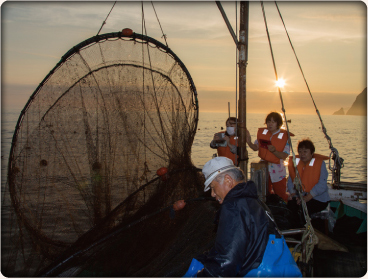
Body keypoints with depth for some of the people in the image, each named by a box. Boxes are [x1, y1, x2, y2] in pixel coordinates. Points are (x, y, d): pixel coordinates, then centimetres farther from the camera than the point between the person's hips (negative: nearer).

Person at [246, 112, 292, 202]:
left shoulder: (285, 136, -13)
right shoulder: (262, 132, 0)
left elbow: (284, 156, -16)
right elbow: (256, 147, 5)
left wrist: (274, 151, -33)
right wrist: (249, 142, -14)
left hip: (277, 171, -4)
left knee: (281, 195, 4)